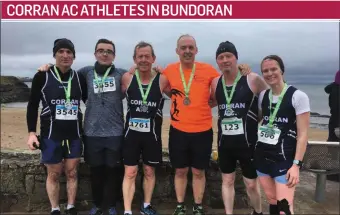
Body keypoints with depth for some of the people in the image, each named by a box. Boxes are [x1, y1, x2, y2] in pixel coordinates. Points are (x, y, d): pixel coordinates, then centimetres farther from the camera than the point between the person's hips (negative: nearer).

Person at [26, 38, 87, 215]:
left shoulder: (79, 79, 2)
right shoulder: (42, 76, -4)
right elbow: (33, 105, -1)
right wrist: (32, 132, -6)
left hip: (74, 136, 2)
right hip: (51, 135, -2)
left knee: (72, 173, 11)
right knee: (53, 175, 9)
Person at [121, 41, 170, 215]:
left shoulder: (162, 80, -9)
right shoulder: (127, 79, -5)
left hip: (152, 135, 0)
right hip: (131, 133, 0)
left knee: (149, 171, 15)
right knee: (130, 173, 4)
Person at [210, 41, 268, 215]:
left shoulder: (253, 79, -11)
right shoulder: (215, 83, 2)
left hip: (248, 142, -3)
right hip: (225, 142, 3)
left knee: (251, 184, 10)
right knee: (227, 181, 14)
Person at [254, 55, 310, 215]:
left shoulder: (298, 96, -9)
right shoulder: (263, 95, 6)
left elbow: (303, 134, -12)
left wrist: (296, 164, -16)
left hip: (285, 158, -5)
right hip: (262, 155, 5)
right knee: (271, 200, 14)